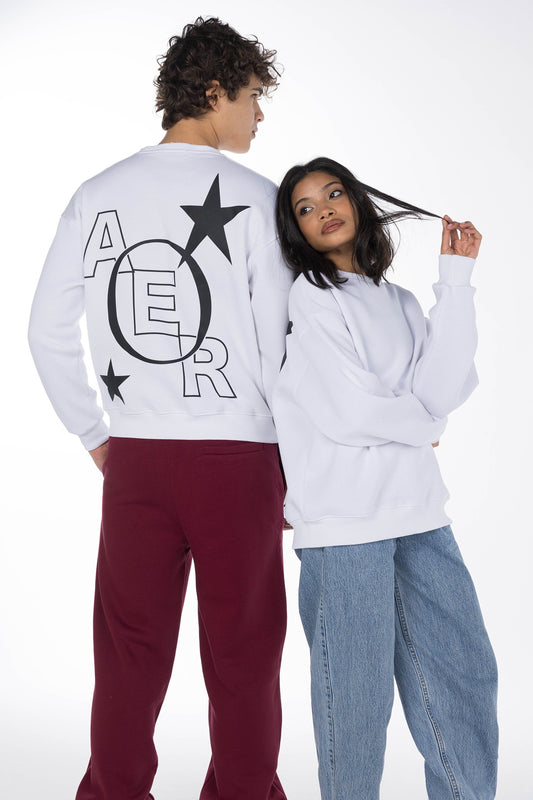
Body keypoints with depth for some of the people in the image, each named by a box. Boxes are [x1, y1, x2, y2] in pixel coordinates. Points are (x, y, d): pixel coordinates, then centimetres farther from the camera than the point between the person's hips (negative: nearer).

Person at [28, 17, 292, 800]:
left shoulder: (99, 194, 7)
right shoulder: (255, 196, -4)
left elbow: (48, 330, 6)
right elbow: (277, 344, -7)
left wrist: (95, 436, 13)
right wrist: (290, 463, 3)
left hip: (135, 456, 4)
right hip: (239, 452, -3)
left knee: (131, 653, 13)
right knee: (242, 656, 9)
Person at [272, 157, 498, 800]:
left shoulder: (398, 302, 15)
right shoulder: (308, 299, -3)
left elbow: (443, 390, -1)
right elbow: (346, 412, -14)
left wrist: (456, 279, -1)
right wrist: (422, 427, 3)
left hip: (420, 515, 7)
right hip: (343, 522, -6)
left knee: (465, 672, 12)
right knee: (357, 694, 1)